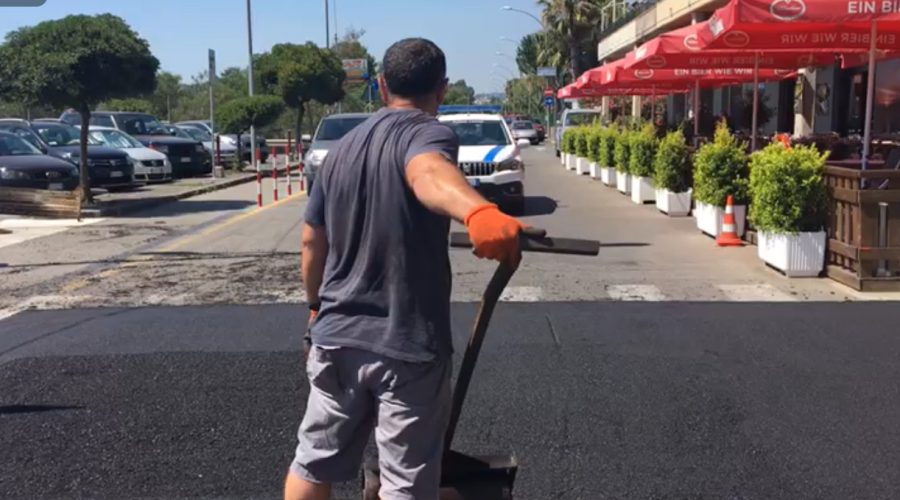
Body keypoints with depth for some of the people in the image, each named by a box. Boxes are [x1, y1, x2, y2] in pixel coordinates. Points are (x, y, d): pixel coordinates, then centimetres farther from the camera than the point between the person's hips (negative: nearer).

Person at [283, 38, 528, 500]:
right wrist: (479, 213, -58)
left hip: (335, 337, 7)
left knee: (314, 460, 20)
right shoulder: (428, 132, -11)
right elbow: (428, 172, -36)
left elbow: (312, 242, 15)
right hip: (406, 344, -6)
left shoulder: (342, 149, 11)